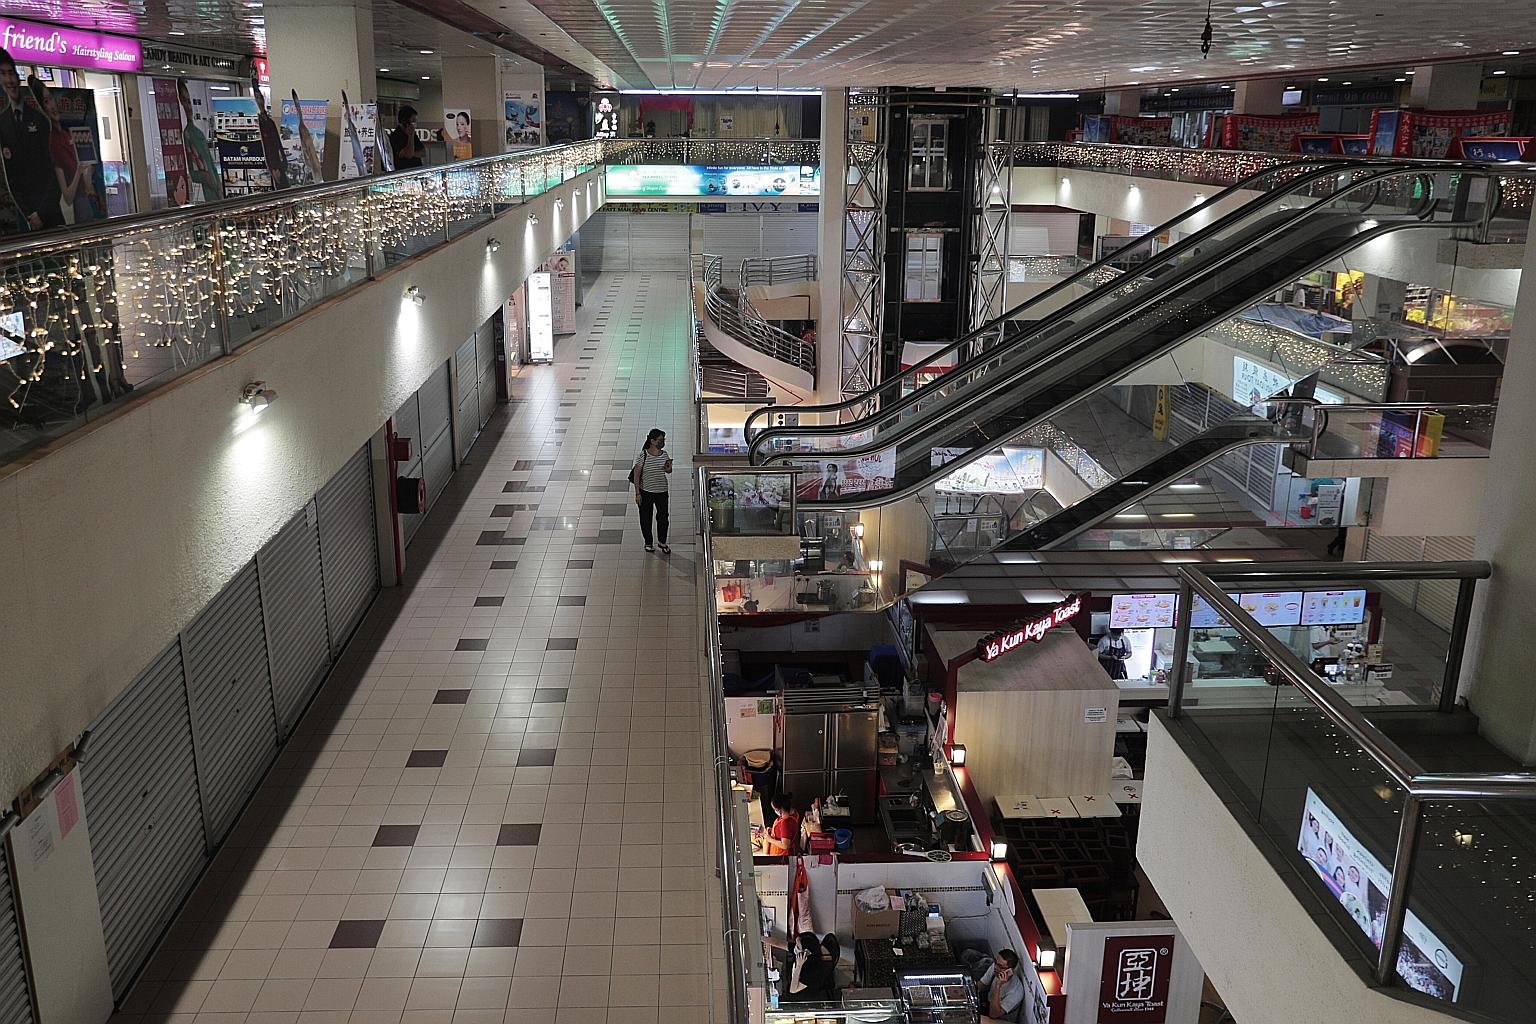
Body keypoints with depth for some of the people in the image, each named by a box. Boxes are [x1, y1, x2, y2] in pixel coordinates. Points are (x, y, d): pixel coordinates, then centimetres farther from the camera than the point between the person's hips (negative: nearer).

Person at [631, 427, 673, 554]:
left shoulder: (664, 454, -2)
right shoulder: (642, 456, -16)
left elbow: (669, 470, 13)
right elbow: (636, 475, -12)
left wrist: (668, 468, -12)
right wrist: (637, 493, -13)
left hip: (662, 491, 3)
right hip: (646, 492, -3)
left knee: (663, 517, 11)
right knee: (646, 518, 12)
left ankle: (662, 541, 32)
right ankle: (648, 542, 32)